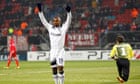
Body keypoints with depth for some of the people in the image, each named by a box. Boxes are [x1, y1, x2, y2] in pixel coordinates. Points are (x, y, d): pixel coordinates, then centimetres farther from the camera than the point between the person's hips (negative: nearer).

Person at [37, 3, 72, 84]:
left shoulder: (63, 28, 1)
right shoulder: (50, 28, 9)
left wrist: (69, 12, -26)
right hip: (52, 51, 3)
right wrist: (40, 11, -1)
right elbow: (43, 20, 8)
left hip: (60, 51, -3)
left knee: (60, 68, -11)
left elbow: (68, 21, -10)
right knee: (54, 69, 5)